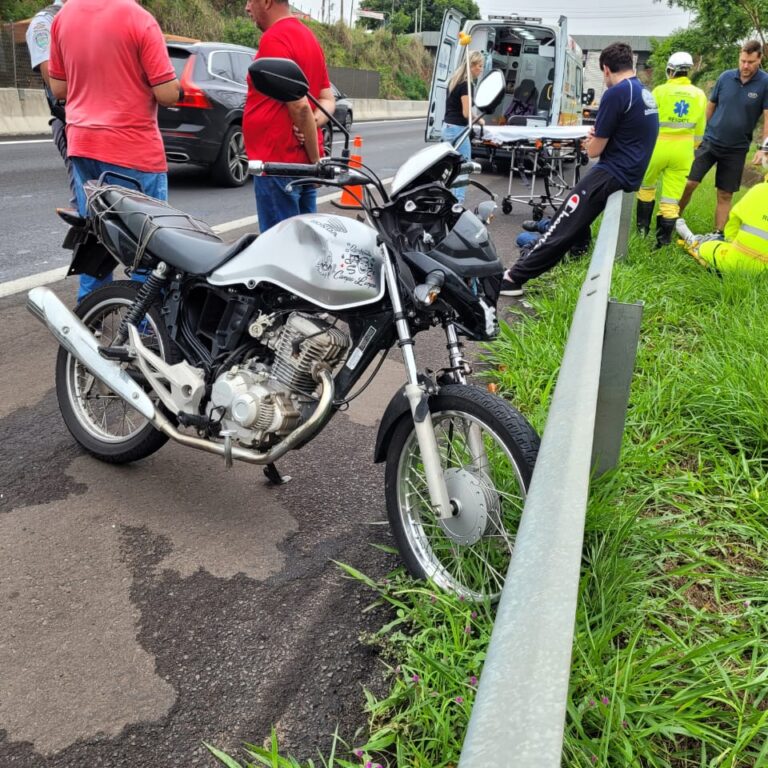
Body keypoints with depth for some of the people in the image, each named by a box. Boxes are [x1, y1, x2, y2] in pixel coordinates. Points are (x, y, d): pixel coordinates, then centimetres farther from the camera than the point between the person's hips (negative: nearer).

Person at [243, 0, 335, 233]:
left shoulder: (274, 39, -14)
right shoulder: (307, 35, 16)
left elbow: (299, 105, -21)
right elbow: (328, 99, 15)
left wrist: (316, 160, -12)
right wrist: (315, 120, -6)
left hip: (278, 163, -10)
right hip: (304, 163, 10)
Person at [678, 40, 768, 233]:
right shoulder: (725, 77, -2)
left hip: (736, 149, -1)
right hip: (710, 142, 1)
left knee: (725, 195, 4)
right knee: (689, 183, -6)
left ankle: (718, 234, 13)